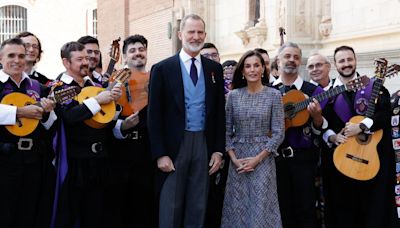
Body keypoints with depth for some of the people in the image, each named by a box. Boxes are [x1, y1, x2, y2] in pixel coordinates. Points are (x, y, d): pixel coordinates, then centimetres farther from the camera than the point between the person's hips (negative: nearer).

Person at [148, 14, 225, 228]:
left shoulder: (215, 69, 8)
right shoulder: (162, 69, -3)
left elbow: (219, 112, 10)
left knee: (198, 209, 9)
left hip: (204, 144, 3)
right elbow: (154, 115, -5)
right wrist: (160, 154, -10)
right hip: (174, 145, -3)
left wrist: (218, 149, 4)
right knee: (170, 208, 3)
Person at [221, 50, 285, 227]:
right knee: (237, 208, 6)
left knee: (261, 208, 0)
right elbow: (226, 131, 6)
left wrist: (258, 158, -11)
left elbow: (278, 133, -5)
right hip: (237, 159, 2)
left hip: (263, 158, -2)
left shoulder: (274, 95, -2)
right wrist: (233, 158, -7)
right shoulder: (233, 95, 4)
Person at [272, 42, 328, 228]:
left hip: (303, 158, -1)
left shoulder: (313, 91, 2)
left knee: (306, 210, 2)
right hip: (274, 157, 1)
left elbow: (322, 129, 0)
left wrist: (316, 116, -19)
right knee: (280, 211, 9)